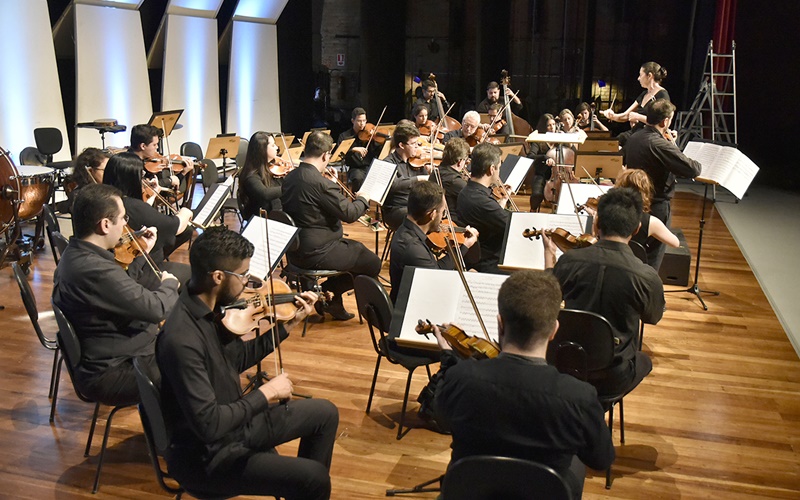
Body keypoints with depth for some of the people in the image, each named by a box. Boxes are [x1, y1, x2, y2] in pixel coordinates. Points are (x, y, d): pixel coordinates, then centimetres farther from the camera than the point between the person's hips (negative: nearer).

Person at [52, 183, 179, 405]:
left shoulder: (75, 255, 2)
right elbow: (157, 308, -29)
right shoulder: (94, 269, -31)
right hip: (111, 375, -10)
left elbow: (123, 290, 14)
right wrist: (169, 284, -8)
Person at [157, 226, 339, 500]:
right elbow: (208, 425, -32)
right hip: (206, 456, -9)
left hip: (231, 420, 9)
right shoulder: (181, 339, -32)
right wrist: (265, 393, -22)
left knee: (325, 413, 16)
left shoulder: (210, 309, -5)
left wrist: (288, 325, 9)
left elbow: (236, 358, 12)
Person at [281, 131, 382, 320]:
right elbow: (349, 214, -18)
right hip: (316, 253, -9)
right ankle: (327, 292, 7)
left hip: (295, 249, 10)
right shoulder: (321, 183, -24)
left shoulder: (289, 178, 4)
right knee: (373, 263, 2)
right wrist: (362, 200, 1)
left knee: (357, 248, 27)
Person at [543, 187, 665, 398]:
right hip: (613, 380, -1)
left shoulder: (569, 260, -15)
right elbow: (653, 317, 2)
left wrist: (549, 254, 17)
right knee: (643, 361, 32)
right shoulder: (646, 277, -21)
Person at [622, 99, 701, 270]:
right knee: (651, 262, 3)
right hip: (656, 209, -8)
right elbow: (694, 170, -25)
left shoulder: (633, 139, 2)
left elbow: (623, 159, 24)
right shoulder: (661, 145, -23)